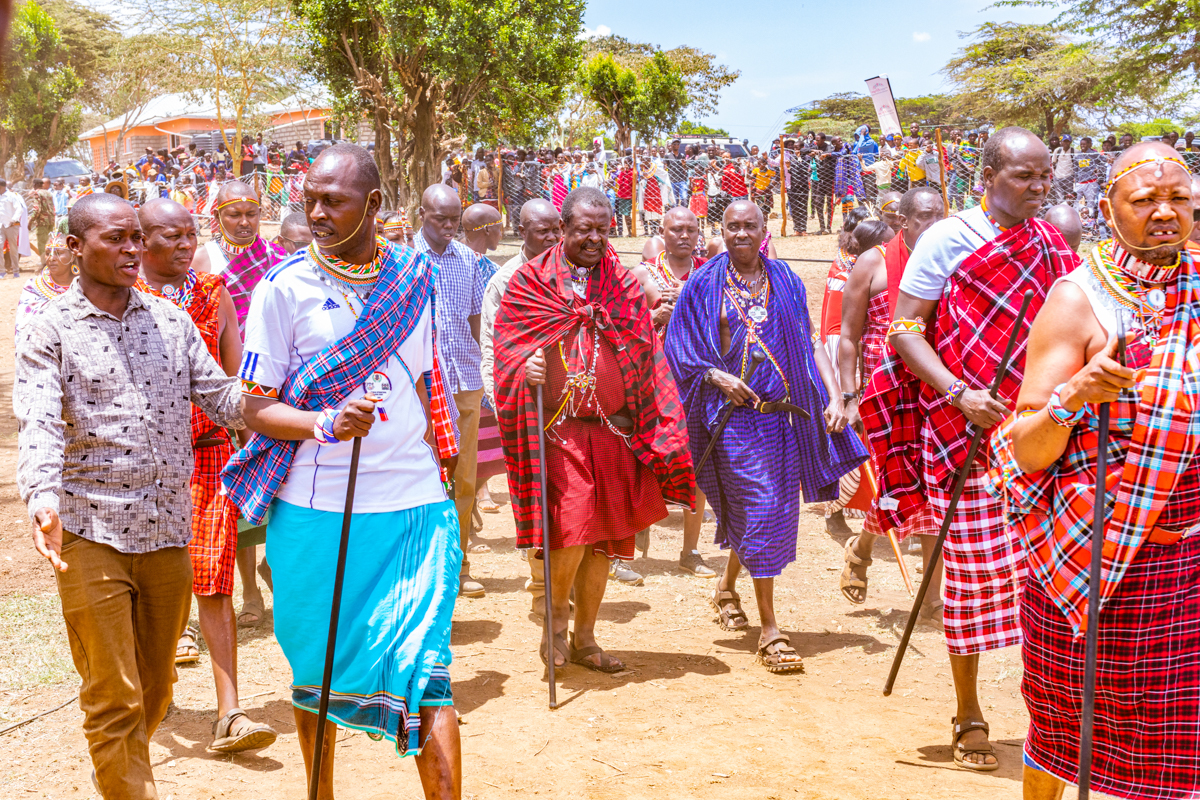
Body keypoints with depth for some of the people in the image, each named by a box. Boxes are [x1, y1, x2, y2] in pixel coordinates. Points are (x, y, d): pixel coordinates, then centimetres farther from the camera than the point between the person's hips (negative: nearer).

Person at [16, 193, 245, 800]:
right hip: (90, 534, -4)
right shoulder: (49, 330, -3)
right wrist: (43, 498, -33)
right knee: (113, 699, -1)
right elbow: (38, 421, -16)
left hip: (169, 531, 4)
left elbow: (222, 398, 7)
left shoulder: (172, 321, 10)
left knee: (155, 688, 17)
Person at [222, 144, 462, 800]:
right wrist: (326, 423, -22)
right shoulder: (283, 288, -4)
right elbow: (253, 406, -5)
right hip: (316, 510, -1)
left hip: (415, 508, 1)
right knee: (319, 671, 12)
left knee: (426, 673, -6)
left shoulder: (416, 277, 6)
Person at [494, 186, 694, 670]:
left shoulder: (624, 285, 12)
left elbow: (645, 358, 13)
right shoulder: (530, 280, 4)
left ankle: (584, 638, 22)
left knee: (603, 538, 8)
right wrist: (525, 367, -20)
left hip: (612, 431, 4)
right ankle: (557, 615, 11)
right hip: (556, 428, -4)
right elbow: (506, 340, 2)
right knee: (571, 525, -16)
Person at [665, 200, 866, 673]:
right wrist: (719, 378, -12)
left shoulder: (785, 281, 10)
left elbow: (808, 345, 9)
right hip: (736, 414, -4)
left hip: (785, 414, 4)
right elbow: (680, 349, 3)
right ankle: (769, 630, -4)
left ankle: (727, 586, 40)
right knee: (759, 510, -10)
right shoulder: (705, 284, 2)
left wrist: (834, 398, -2)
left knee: (776, 508, 12)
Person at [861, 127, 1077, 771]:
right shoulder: (948, 238, -5)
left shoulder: (1050, 245, 10)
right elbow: (904, 330, -7)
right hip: (968, 429, -4)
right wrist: (958, 394, -18)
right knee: (972, 570, 3)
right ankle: (968, 715, 18)